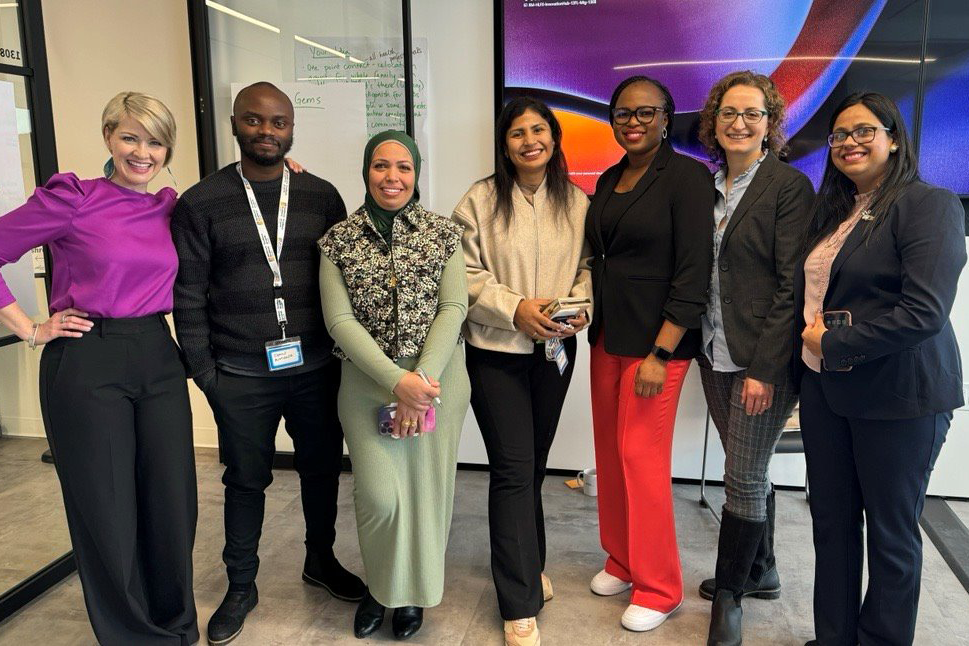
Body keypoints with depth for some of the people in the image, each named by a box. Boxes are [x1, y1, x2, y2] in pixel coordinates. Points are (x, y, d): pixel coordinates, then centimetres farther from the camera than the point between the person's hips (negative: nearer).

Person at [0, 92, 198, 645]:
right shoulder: (74, 198, -5)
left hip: (159, 359, 4)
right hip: (86, 364, -4)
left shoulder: (171, 206, 9)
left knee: (174, 506, 9)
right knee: (107, 514, 6)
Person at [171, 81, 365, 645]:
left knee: (322, 469, 15)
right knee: (246, 480, 13)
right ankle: (241, 586, 33)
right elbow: (189, 296, -1)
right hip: (241, 375, -1)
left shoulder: (321, 196, 4)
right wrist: (205, 372, -4)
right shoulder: (200, 203, -1)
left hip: (316, 367, 2)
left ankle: (322, 561, 40)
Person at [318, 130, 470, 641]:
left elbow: (453, 308, -5)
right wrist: (397, 380, -16)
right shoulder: (338, 240, 0)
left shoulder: (444, 233, 2)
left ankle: (411, 592, 33)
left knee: (426, 486, 7)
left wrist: (423, 379, -15)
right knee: (380, 495, -4)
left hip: (437, 377, 1)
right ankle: (379, 585, 27)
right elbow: (340, 320, -6)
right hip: (367, 382, 0)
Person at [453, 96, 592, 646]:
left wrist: (581, 307, -11)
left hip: (555, 349, 4)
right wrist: (515, 308, -19)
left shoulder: (576, 202, 4)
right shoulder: (480, 200, -6)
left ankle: (526, 564, 38)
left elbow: (587, 265, 8)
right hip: (496, 351, -3)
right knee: (514, 470, -4)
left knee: (534, 463, 16)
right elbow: (465, 275, -9)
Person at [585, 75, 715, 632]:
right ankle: (622, 560, 31)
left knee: (641, 458, -2)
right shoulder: (609, 180, 12)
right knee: (610, 452, 12)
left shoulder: (687, 177, -9)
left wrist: (660, 354, -18)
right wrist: (590, 317, 7)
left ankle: (658, 588, 16)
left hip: (657, 339, -7)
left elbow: (694, 274, -15)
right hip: (608, 335, 7)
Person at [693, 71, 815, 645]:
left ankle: (730, 595, 20)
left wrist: (764, 369, -18)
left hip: (763, 361, -6)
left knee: (745, 478, 2)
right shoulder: (708, 187, 10)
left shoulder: (789, 186, -9)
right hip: (716, 356, 6)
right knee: (749, 471, 19)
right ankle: (761, 572, 38)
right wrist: (701, 348, 7)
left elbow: (792, 287, -14)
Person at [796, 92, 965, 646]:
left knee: (891, 530, 9)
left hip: (899, 395, -7)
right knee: (831, 519, 15)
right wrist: (809, 336, -1)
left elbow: (925, 311, -20)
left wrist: (833, 342, -15)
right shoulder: (833, 211, 13)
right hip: (825, 387, 7)